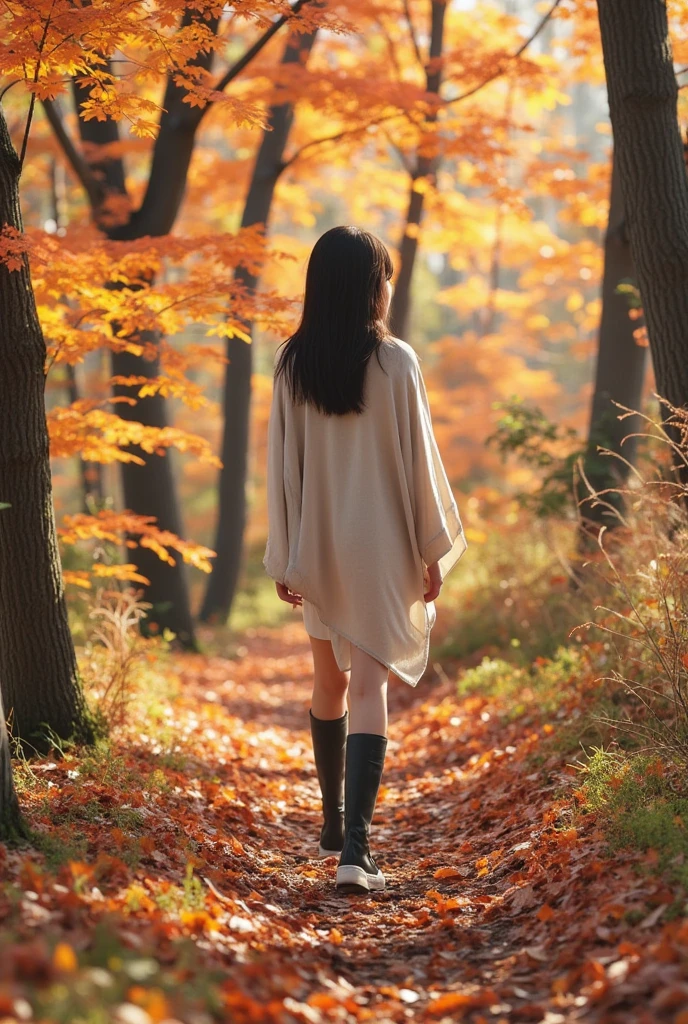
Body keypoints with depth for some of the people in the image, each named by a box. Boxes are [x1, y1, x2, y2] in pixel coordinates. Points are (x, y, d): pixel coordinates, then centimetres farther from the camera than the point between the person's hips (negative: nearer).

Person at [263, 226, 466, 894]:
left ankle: (334, 825, 31)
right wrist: (432, 548, 2)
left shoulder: (290, 363, -2)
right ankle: (354, 848, -14)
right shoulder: (396, 361, -9)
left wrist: (285, 557, 6)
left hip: (318, 544, 3)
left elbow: (281, 462, 0)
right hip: (379, 543, -3)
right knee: (369, 686, -4)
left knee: (329, 679, 20)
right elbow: (417, 459, -7)